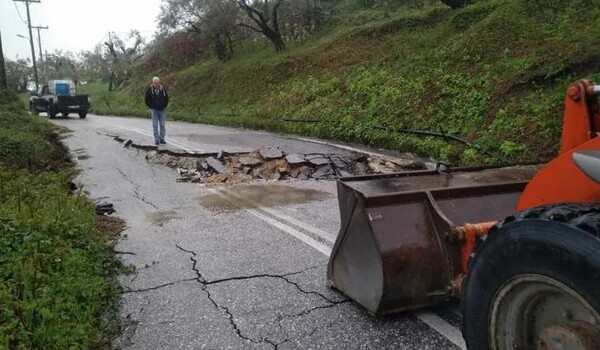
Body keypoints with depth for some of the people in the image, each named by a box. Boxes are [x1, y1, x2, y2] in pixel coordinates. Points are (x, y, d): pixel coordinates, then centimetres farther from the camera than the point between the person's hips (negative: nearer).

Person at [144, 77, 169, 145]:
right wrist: (151, 107, 0)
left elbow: (166, 98, 11)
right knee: (155, 125, -2)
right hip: (154, 110, -2)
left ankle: (162, 139, 10)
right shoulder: (149, 90, -6)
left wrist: (164, 106, 6)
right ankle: (156, 139, 2)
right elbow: (147, 100, 3)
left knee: (162, 125, 3)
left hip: (162, 110, 2)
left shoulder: (163, 89, -1)